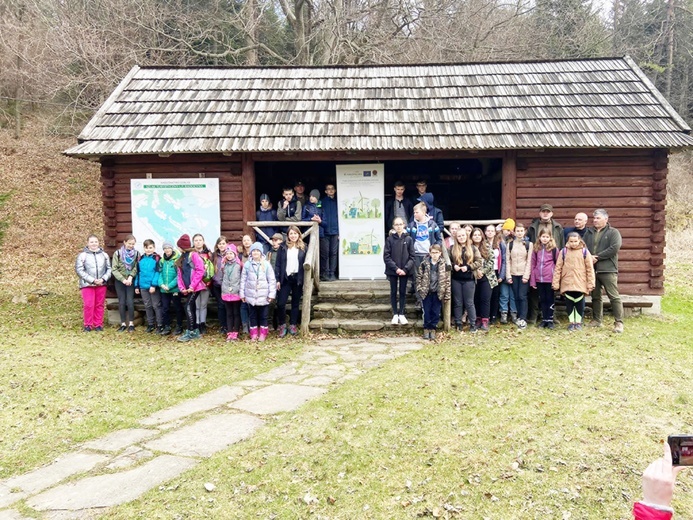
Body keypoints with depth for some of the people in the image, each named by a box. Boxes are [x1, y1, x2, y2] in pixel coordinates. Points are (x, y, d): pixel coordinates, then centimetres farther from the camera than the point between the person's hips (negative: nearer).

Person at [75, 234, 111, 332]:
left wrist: (103, 279, -9)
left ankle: (98, 325, 17)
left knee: (100, 305, 7)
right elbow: (79, 270, -8)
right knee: (88, 305, -5)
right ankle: (88, 325, 8)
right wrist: (92, 280, -13)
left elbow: (109, 269, 8)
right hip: (87, 285, -3)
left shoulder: (104, 255, 7)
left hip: (101, 285, 3)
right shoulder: (82, 255, -3)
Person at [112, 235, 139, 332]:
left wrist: (130, 277, -18)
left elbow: (136, 268, -4)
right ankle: (123, 324, 12)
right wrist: (123, 279, -14)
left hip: (131, 281, 0)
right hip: (119, 281, 0)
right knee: (121, 302, 4)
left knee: (130, 302, -6)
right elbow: (114, 269, -6)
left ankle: (131, 324, 4)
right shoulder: (117, 253, -3)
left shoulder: (136, 254, 1)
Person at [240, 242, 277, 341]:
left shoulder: (266, 264, -3)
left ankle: (263, 333, 19)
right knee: (252, 316, 9)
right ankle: (254, 334, 18)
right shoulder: (247, 264, 0)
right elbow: (243, 280, 5)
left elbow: (271, 280, -3)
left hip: (263, 296, -1)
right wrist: (242, 294, 4)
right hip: (251, 295, 1)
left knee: (263, 316, 7)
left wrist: (272, 294, -6)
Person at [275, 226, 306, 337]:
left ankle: (293, 325, 19)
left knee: (295, 303, 9)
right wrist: (277, 280, -4)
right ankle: (282, 325, 11)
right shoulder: (283, 248, 4)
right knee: (280, 303, -5)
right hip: (285, 279, 0)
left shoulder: (303, 248, 5)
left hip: (298, 279, 1)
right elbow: (278, 264, 3)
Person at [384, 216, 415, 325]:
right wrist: (396, 268, -15)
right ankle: (395, 314, 14)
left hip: (405, 270, 0)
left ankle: (401, 314, 16)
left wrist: (405, 269, -13)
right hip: (392, 270, 0)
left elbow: (412, 257, -2)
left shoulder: (409, 239, -2)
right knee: (393, 292, 7)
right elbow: (386, 256, -5)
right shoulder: (389, 239, -3)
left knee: (403, 292, 8)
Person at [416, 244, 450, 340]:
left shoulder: (443, 265, -1)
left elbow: (447, 280, 0)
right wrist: (419, 289, -4)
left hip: (438, 293, 0)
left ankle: (433, 328, 19)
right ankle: (426, 328, 19)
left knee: (436, 312, 6)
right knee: (427, 312, 6)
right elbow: (419, 277, 5)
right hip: (426, 292, 0)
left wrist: (447, 294, -4)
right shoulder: (424, 264, -1)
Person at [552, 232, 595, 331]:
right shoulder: (563, 252, 2)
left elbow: (590, 269, 1)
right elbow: (558, 268, 2)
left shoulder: (584, 251, 1)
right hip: (567, 283, 1)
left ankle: (578, 322, 20)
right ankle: (571, 322, 18)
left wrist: (591, 284, -3)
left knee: (580, 303, 5)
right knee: (569, 303, 6)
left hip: (581, 284, -1)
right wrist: (555, 283, -2)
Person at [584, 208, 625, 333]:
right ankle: (597, 320, 23)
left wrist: (597, 257, -14)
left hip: (608, 269, -5)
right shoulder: (588, 232, 15)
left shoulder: (613, 232, 0)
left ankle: (618, 322, -1)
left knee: (614, 297, -5)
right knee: (595, 296, 13)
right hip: (592, 269, 5)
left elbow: (614, 248, -13)